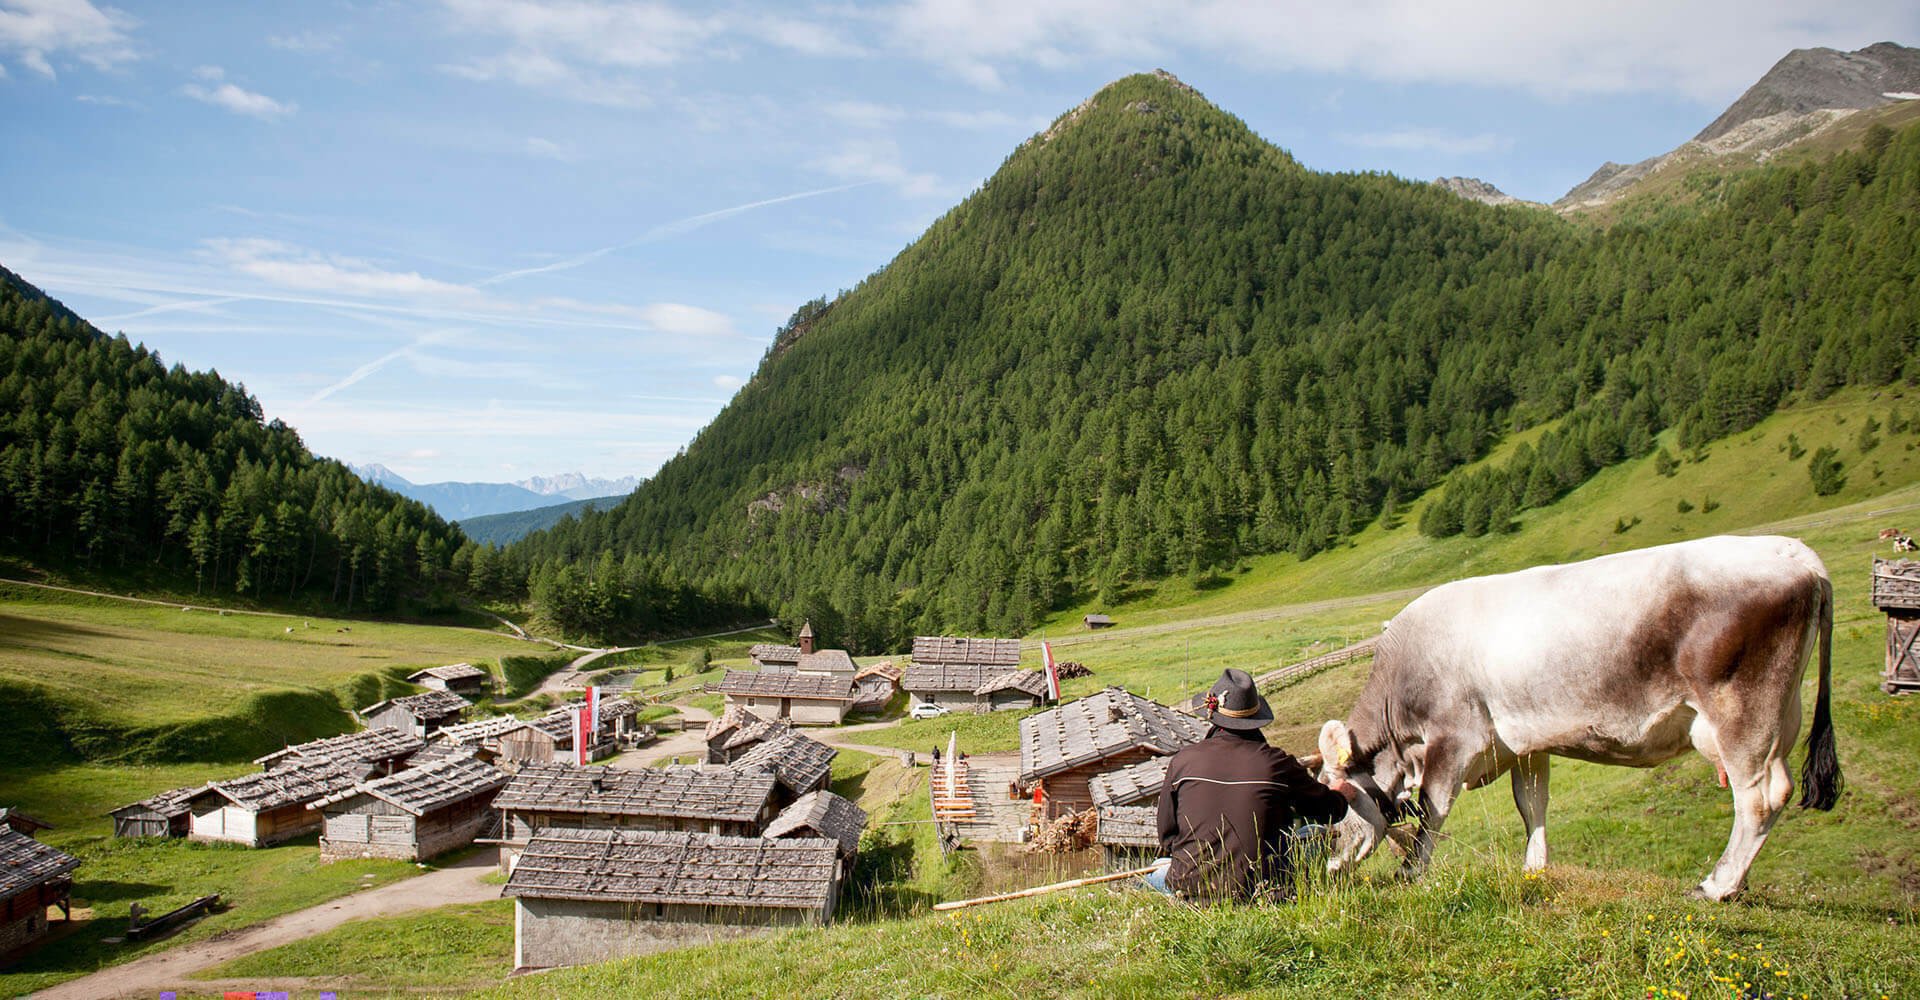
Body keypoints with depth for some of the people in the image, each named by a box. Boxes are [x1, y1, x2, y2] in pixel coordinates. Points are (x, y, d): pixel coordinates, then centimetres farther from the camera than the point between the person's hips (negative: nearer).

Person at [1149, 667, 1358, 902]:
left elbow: (1166, 835, 3)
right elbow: (1327, 809, 10)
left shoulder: (1182, 760, -6)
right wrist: (1340, 794, 36)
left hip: (1190, 887, 1)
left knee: (1156, 870, 33)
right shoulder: (1275, 763, -8)